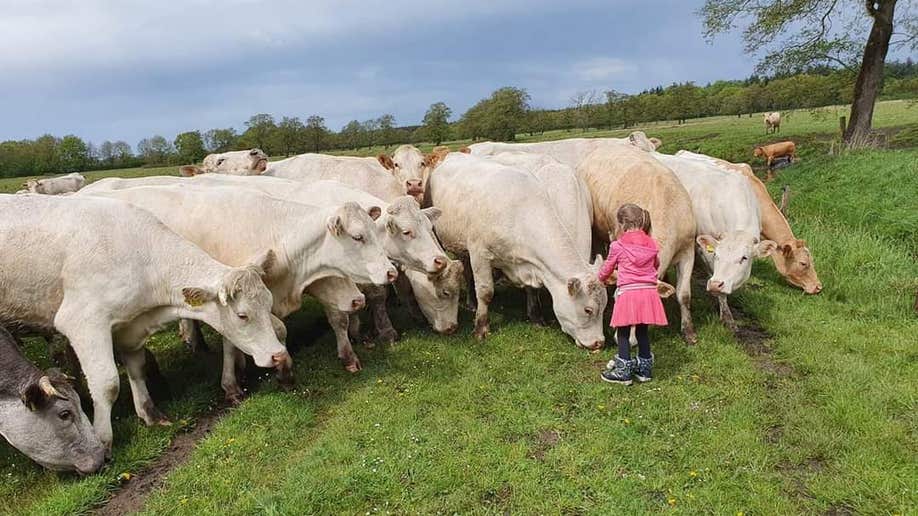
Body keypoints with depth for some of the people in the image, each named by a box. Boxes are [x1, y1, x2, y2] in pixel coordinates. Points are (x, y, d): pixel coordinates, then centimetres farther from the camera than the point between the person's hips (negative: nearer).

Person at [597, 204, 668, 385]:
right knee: (642, 331, 18)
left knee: (623, 333, 7)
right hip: (649, 291, 5)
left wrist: (602, 278, 30)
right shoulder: (652, 244, 7)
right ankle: (645, 368, 28)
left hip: (628, 292, -4)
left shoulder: (618, 246, -5)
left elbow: (607, 269, 8)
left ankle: (624, 372, 10)